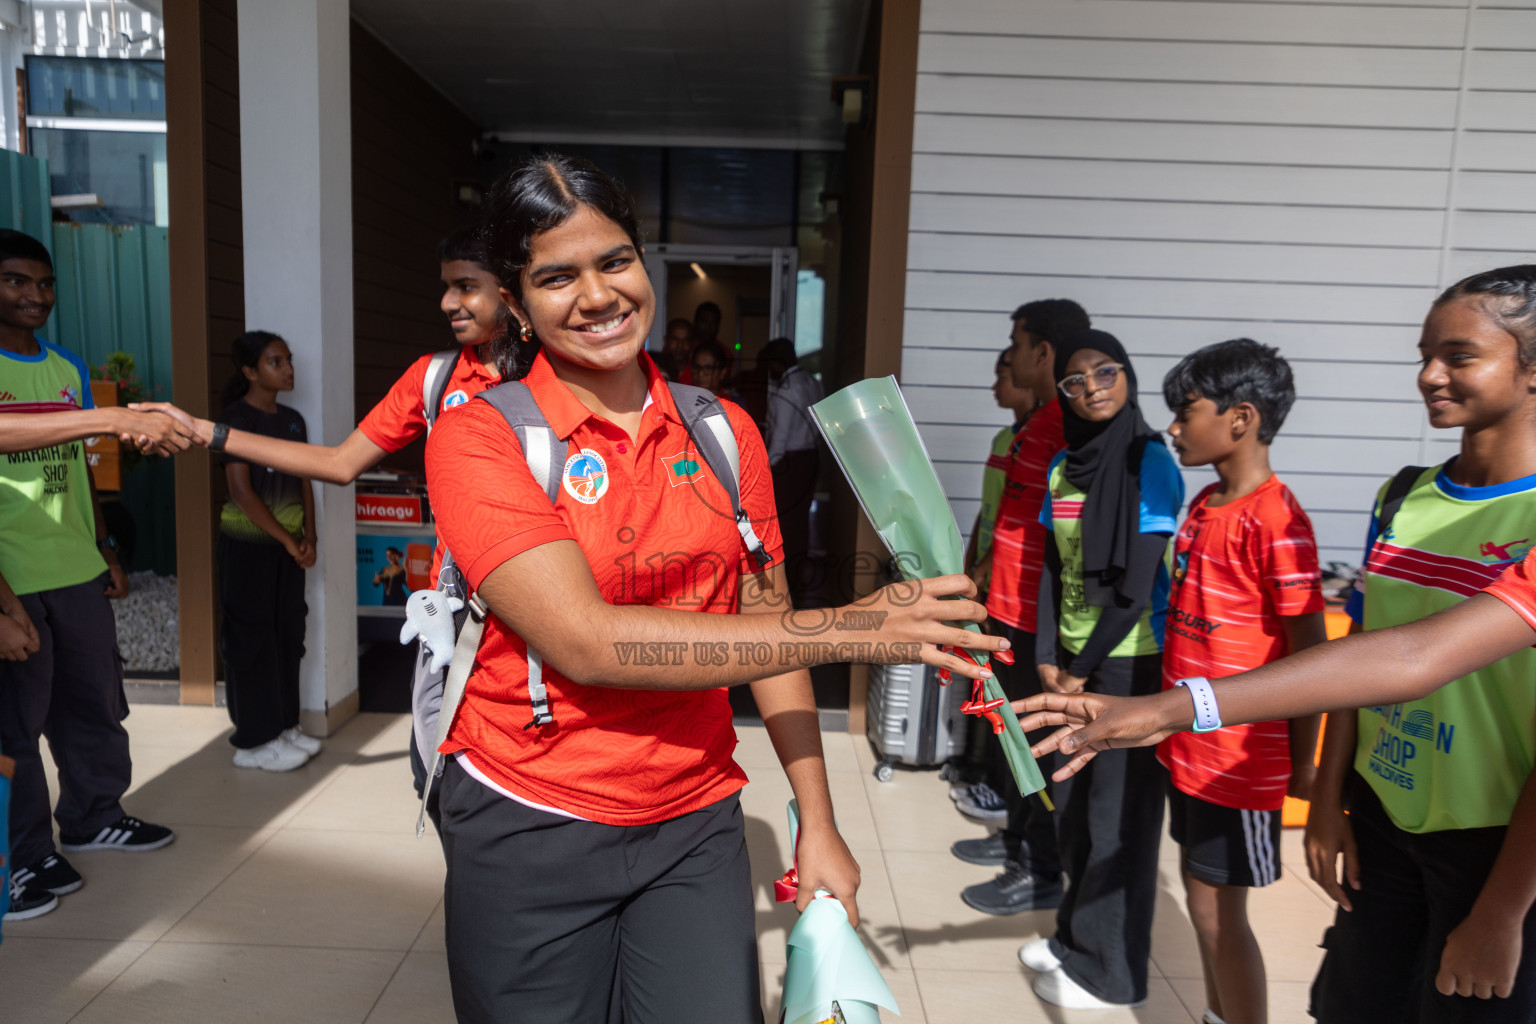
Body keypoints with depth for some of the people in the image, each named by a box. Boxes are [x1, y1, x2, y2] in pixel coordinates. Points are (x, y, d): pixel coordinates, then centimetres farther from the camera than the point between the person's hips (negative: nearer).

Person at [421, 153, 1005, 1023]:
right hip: (531, 832, -2)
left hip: (695, 826, 3)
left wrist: (818, 823, 1)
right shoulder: (480, 438, -11)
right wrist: (848, 629, -24)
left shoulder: (724, 431, 2)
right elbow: (586, 642, -22)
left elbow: (765, 625, 5)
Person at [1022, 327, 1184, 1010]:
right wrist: (1046, 658, 1)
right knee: (1072, 803, 15)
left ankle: (1109, 971, 21)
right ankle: (1075, 935, 34)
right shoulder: (1061, 467, 7)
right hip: (1071, 660, 6)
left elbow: (1138, 585, -16)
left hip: (1128, 662, -6)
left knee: (1118, 811, 5)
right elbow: (1052, 569, 9)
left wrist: (1083, 669, -11)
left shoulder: (1150, 465, -12)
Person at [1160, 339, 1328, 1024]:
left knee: (1217, 913, 4)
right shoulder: (1205, 505, 6)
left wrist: (1302, 763, -10)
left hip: (1239, 756, -8)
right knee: (1201, 894, 20)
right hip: (1190, 743, 8)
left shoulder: (1277, 523, -20)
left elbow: (1309, 651, -16)